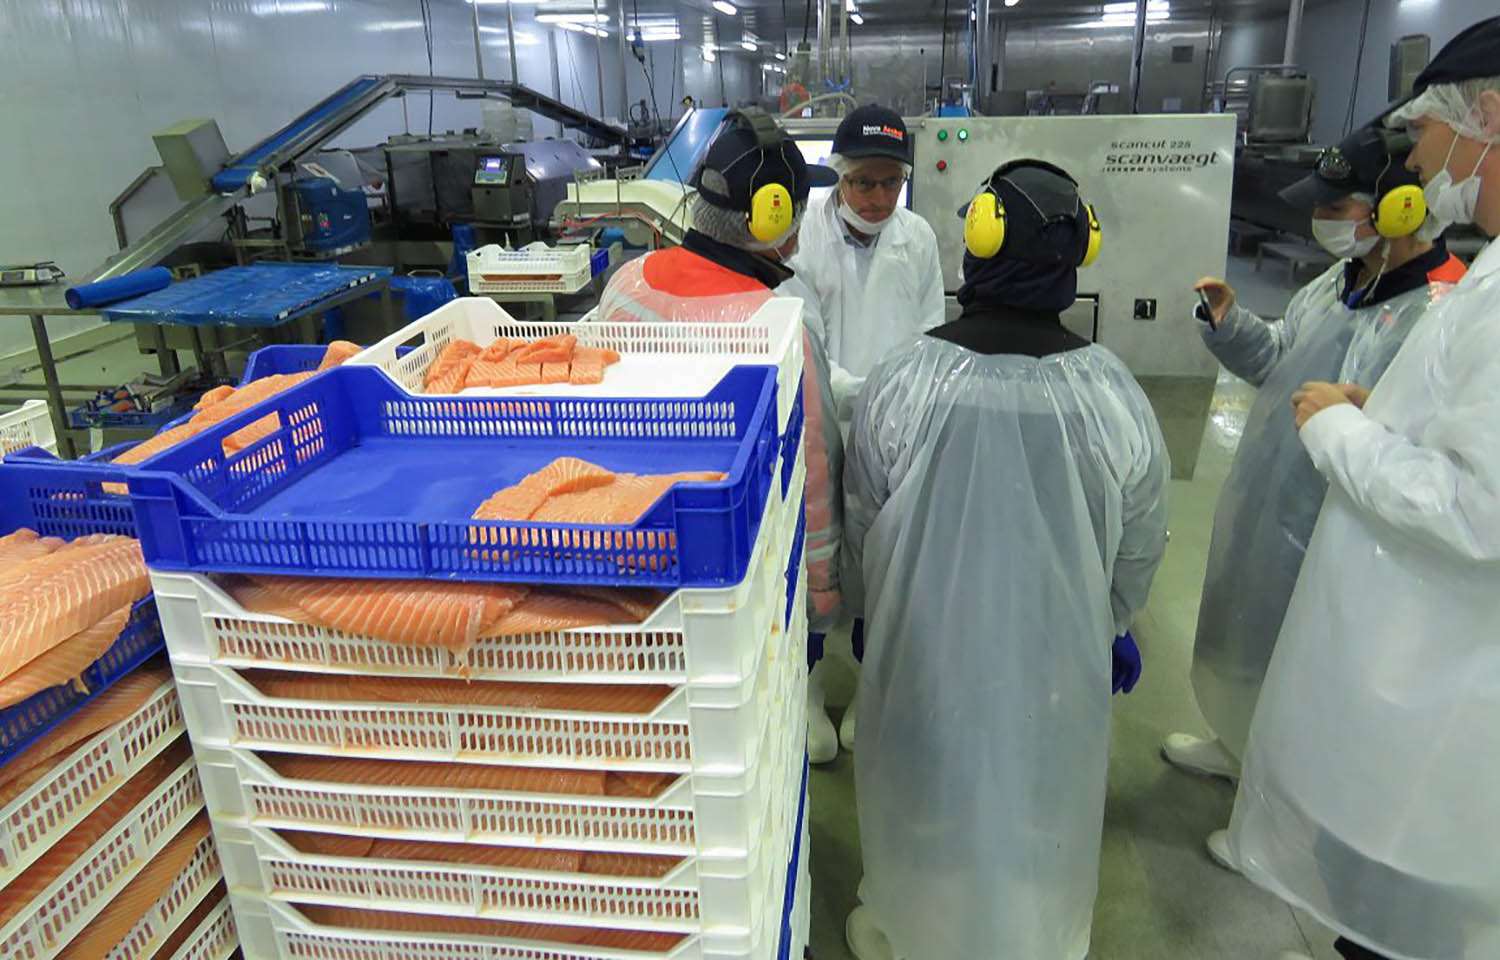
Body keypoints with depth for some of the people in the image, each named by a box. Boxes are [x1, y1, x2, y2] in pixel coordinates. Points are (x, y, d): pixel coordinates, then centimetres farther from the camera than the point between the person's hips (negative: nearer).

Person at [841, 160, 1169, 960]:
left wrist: (865, 609, 12)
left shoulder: (902, 381, -20)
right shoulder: (1110, 391, -16)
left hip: (927, 639, 0)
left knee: (924, 787, 21)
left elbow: (863, 520, -7)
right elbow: (1140, 541, -3)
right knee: (1040, 793, 22)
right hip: (1058, 647, 1)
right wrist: (1113, 623, 16)